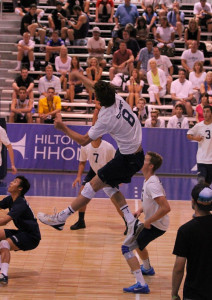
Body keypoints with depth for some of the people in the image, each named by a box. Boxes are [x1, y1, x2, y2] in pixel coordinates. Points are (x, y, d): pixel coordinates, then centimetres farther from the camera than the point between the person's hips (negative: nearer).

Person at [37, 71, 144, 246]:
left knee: (93, 185, -4)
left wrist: (63, 128, -8)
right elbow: (95, 87, 16)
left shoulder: (107, 119, -26)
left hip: (128, 159, -9)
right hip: (136, 152, 9)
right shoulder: (118, 99, -6)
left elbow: (83, 141, -16)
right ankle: (132, 223, 12)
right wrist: (80, 77, 28)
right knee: (109, 185, 19)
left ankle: (60, 219, 2)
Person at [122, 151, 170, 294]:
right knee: (138, 242, 35)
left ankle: (141, 284, -20)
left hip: (156, 225, -10)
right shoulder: (149, 180, 6)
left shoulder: (152, 184, -26)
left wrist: (148, 222, -25)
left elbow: (166, 208, -34)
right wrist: (141, 210, 7)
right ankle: (147, 268, 58)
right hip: (153, 222, 10)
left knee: (127, 247, -15)